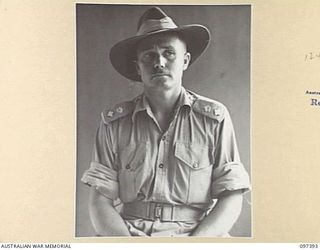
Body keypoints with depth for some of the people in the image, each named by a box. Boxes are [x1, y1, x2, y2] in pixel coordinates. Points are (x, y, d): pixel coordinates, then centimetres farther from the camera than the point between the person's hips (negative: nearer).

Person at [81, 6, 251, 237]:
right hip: (130, 232, 1)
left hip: (198, 232, 0)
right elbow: (100, 201, 4)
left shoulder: (215, 118, 3)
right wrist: (128, 241, -14)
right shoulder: (114, 123, 6)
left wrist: (194, 242, -13)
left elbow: (231, 199, 1)